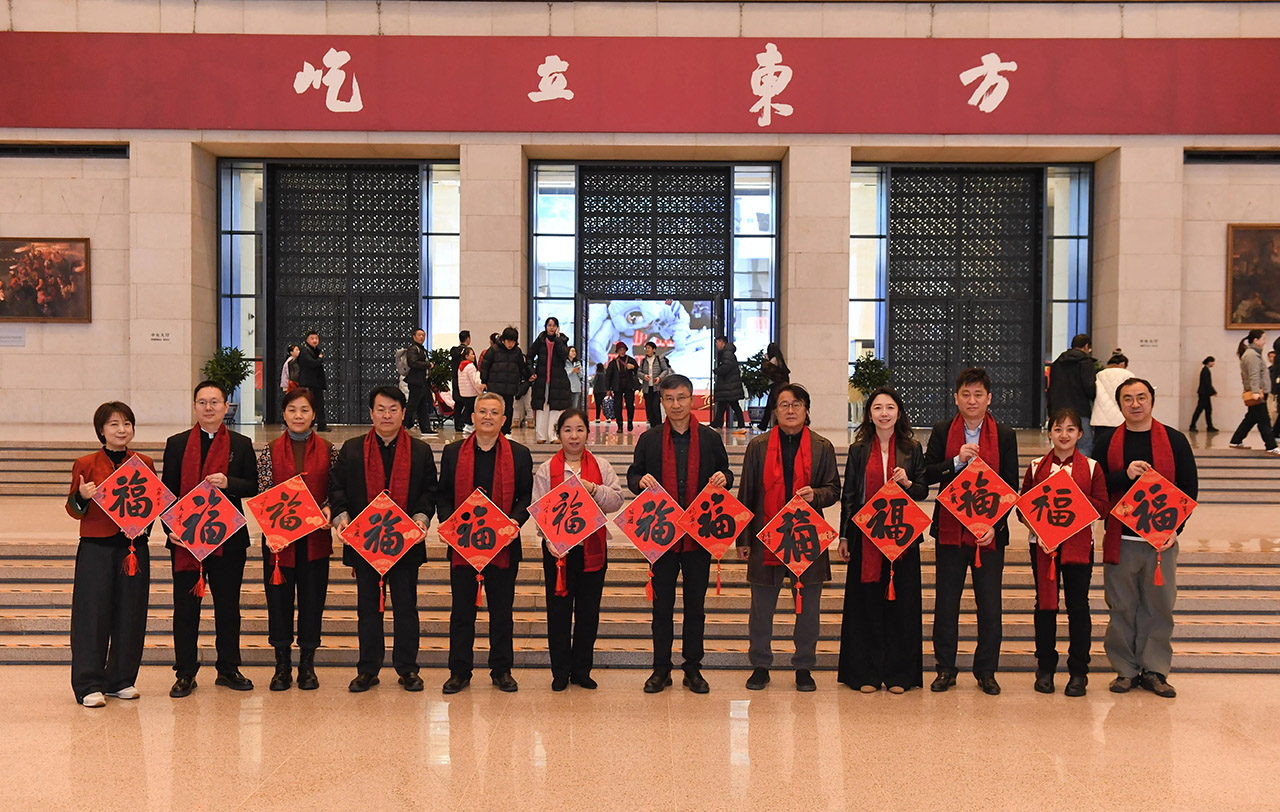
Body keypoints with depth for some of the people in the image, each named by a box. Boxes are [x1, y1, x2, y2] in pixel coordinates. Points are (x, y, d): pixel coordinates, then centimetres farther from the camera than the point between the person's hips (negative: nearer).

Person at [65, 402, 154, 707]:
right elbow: (74, 509, 4)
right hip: (96, 548, -2)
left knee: (130, 614, 6)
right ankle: (89, 685, 7)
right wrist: (81, 497, -17)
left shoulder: (145, 464, 8)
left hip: (134, 547, 3)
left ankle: (122, 680, 19)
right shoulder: (86, 464, 2)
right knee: (93, 613, -1)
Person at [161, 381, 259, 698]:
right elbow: (166, 491, 5)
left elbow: (254, 486, 4)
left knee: (228, 606, 8)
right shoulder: (177, 444, 7)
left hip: (228, 538, 0)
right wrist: (171, 527, -8)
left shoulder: (241, 444, 6)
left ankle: (228, 669, 20)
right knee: (185, 607, 5)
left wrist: (229, 483, -16)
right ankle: (185, 673, 15)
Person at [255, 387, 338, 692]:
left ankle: (307, 665, 18)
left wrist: (327, 510, -12)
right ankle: (282, 665, 18)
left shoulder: (327, 450, 4)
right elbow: (262, 493, 2)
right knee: (278, 598, 5)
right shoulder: (270, 451, 4)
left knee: (313, 598, 5)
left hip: (315, 536, 0)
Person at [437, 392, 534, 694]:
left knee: (502, 610, 7)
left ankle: (502, 671, 19)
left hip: (503, 545, 0)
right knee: (462, 610, 7)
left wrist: (514, 522, -12)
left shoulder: (519, 454, 4)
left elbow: (527, 496, 5)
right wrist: (450, 522, -8)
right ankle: (459, 672, 17)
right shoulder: (453, 452, 6)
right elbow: (442, 495, 8)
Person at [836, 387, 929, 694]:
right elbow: (848, 496, 6)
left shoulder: (912, 449, 6)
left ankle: (898, 674, 13)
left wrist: (907, 484, -13)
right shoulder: (858, 450, 6)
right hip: (865, 537, 0)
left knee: (901, 601, 2)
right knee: (867, 602, 3)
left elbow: (924, 492, 9)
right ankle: (867, 672, 12)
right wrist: (844, 536, 1)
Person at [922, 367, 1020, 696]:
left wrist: (995, 524, -10)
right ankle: (945, 668, 18)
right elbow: (927, 474, -2)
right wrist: (957, 462, -18)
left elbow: (1011, 487, 1)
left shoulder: (1005, 436, 4)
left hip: (990, 532, 0)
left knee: (990, 605, 5)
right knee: (946, 602, 6)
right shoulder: (942, 432, 5)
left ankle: (986, 671, 18)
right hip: (950, 529, 0)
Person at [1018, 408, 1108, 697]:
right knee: (1045, 605, 6)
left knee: (1078, 606, 3)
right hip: (1042, 544, 1)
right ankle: (1045, 668, 18)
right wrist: (1038, 530, -12)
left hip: (1079, 545, -1)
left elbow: (1103, 507, -4)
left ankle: (1078, 672, 14)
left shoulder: (1091, 467, 2)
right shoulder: (1036, 467, 5)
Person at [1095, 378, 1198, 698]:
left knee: (1159, 606, 4)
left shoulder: (1175, 440, 4)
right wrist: (1125, 475, -17)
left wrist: (1175, 527, -6)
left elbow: (1190, 487, 5)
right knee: (1122, 607, 4)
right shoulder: (1107, 442, 5)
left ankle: (1154, 670, 16)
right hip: (1120, 539, 0)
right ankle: (1125, 670, 15)